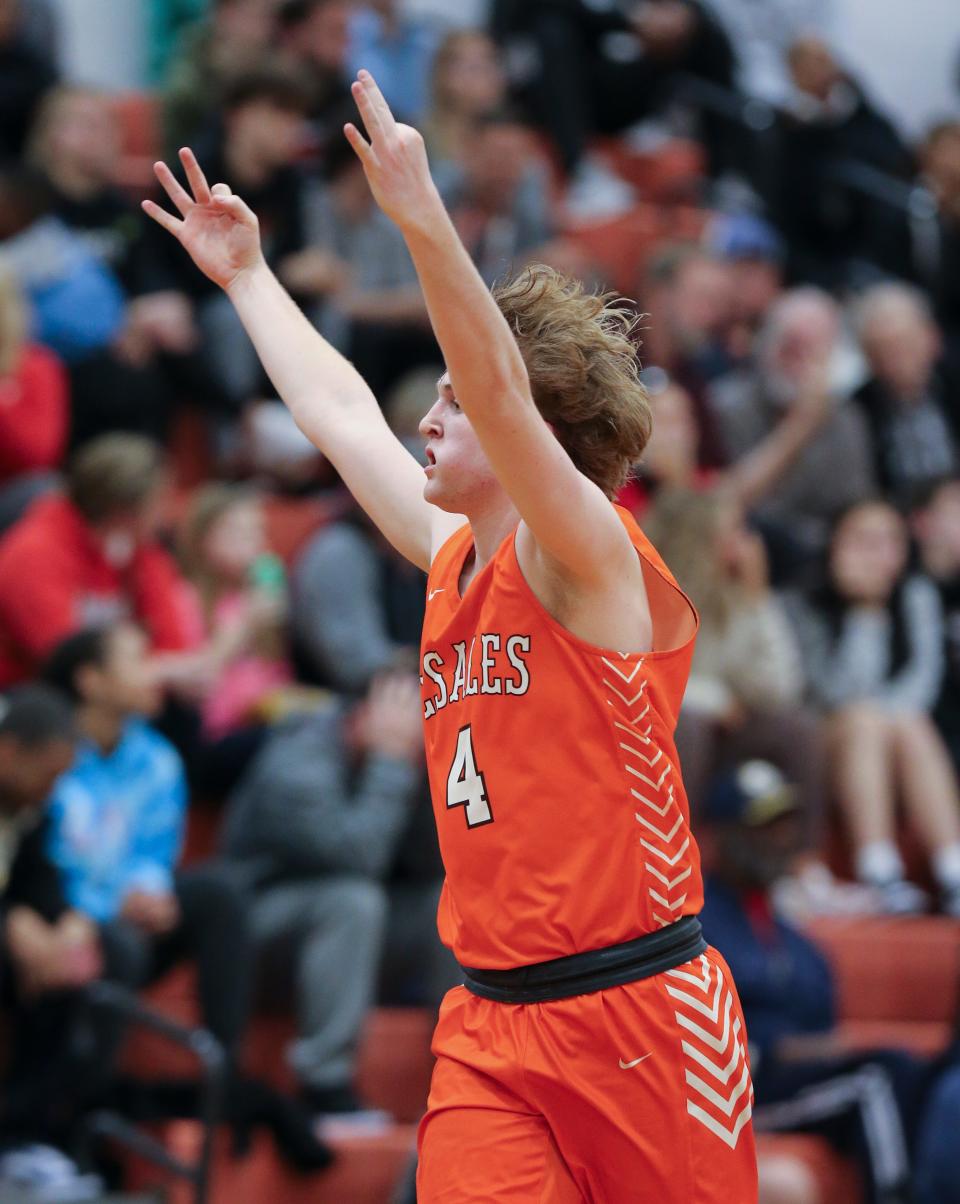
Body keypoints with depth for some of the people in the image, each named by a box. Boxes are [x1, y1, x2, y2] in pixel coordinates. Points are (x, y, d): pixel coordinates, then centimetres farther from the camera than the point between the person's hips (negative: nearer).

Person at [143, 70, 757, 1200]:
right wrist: (246, 273, 37)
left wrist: (425, 219, -35)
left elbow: (503, 392, -25)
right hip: (490, 1025, 6)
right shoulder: (456, 559, 13)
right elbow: (339, 413, 27)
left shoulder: (592, 559, -8)